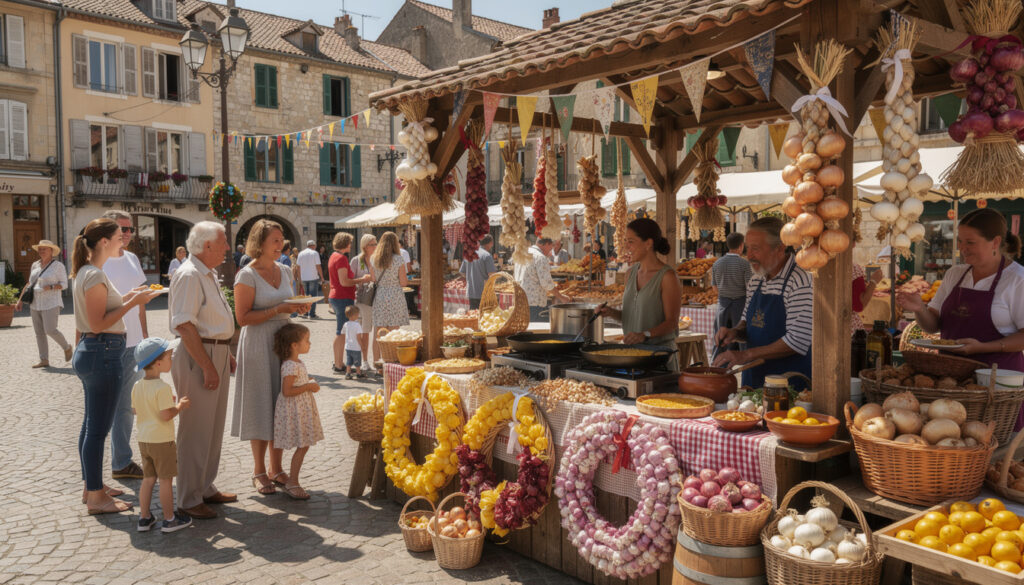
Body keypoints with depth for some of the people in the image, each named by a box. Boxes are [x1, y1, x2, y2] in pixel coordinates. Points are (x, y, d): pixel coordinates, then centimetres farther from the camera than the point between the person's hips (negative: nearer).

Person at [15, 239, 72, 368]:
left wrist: (50, 287, -22)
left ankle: (67, 347, 12)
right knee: (39, 333, 4)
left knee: (50, 330, -13)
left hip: (51, 304, -6)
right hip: (35, 304, 6)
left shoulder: (58, 265, -4)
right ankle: (44, 360, 7)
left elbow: (64, 284, -5)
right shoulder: (35, 265, 12)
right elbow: (29, 284, 18)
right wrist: (20, 300, 15)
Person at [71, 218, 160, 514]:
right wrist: (132, 303, -19)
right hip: (104, 353, -11)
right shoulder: (95, 275, -17)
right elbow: (98, 324, -20)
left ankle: (92, 487, 29)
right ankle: (96, 498, 7)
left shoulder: (85, 272, 14)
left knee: (91, 424, 17)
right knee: (98, 428, -2)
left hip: (89, 352, 11)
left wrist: (124, 297, 15)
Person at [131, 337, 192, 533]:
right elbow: (166, 415, -23)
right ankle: (169, 519, 11)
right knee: (166, 480, 3)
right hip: (162, 441, -7)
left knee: (148, 479, 16)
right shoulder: (162, 388, -20)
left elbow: (135, 410, 15)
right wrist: (179, 405, -6)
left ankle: (144, 517, 23)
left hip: (143, 439, 7)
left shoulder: (137, 386, 4)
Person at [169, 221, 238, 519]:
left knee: (213, 427, 16)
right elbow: (184, 326, -23)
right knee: (195, 430, -1)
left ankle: (205, 488, 29)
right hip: (197, 358, -10)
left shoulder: (208, 273, 15)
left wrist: (227, 355, 19)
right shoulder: (189, 275, -17)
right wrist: (208, 367, -23)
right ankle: (189, 499, 10)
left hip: (217, 354, 10)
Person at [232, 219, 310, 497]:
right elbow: (243, 317, -14)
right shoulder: (247, 275, -10)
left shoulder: (285, 271, 10)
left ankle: (276, 469, 21)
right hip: (258, 343, -6)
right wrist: (278, 309, -20)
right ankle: (259, 471, 14)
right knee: (260, 406, 0)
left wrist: (298, 307, 1)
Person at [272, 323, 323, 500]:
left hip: (303, 410, 10)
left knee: (304, 445, 12)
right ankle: (292, 483, 3)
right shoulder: (290, 366, -21)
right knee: (302, 446, -6)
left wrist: (308, 383, 12)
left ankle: (292, 478, 22)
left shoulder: (298, 363, 11)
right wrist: (308, 386, -21)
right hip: (294, 411, -10)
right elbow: (286, 391, -26)